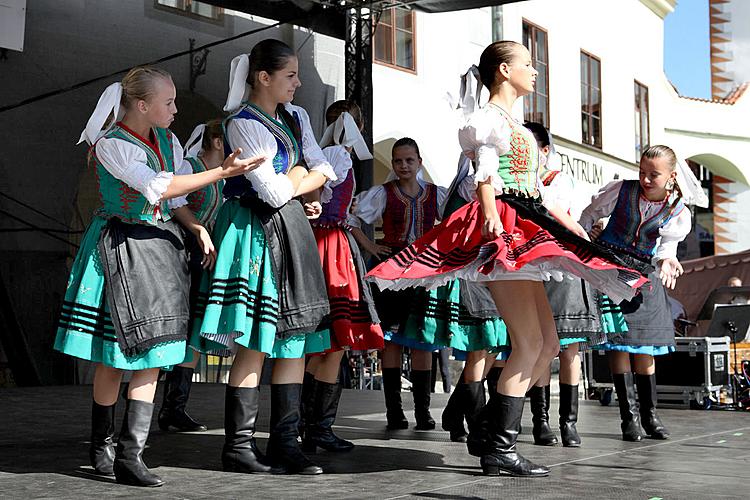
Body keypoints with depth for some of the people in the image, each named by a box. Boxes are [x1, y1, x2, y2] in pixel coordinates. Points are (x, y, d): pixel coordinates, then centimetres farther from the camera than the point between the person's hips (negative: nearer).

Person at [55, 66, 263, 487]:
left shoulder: (167, 141, 9)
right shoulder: (111, 144, -13)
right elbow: (160, 188, -24)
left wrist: (199, 230, -2)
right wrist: (224, 172, -25)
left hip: (161, 243, 6)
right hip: (122, 246, -6)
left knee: (151, 351, 0)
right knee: (114, 355, 2)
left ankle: (131, 454, 3)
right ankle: (101, 446, 20)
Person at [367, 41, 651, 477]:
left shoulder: (515, 125, 26)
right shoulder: (488, 118, -1)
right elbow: (485, 179, -14)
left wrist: (564, 224, 23)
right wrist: (493, 222, -28)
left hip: (526, 231, 10)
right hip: (502, 228, -10)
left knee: (548, 344, 6)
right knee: (530, 343, -14)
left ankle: (488, 433, 11)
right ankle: (500, 449, -8)